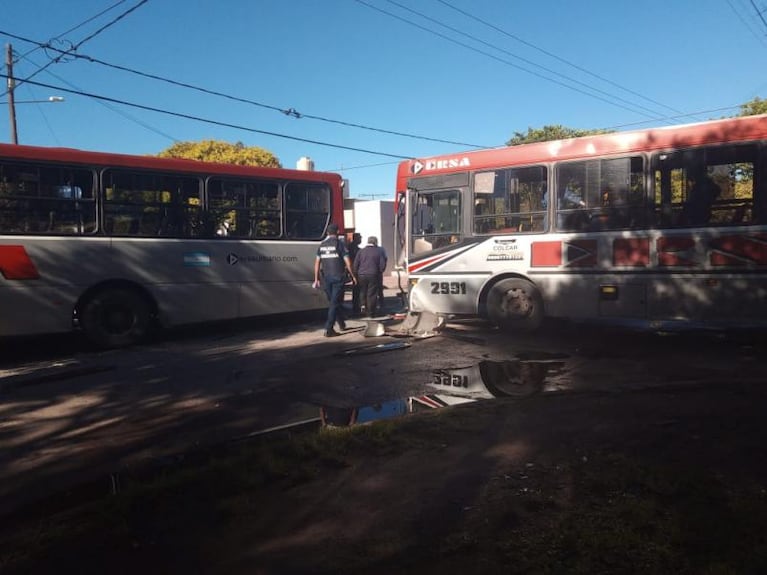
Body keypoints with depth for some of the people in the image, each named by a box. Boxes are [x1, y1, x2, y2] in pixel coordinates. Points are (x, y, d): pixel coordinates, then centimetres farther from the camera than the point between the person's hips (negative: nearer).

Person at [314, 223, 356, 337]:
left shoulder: (322, 245, 8)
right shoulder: (339, 243, -6)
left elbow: (317, 262, 7)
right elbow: (347, 262, -7)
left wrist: (316, 279, 12)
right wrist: (353, 276, 4)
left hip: (326, 278, 5)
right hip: (338, 277, -5)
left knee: (332, 301, 18)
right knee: (335, 303, -3)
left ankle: (342, 323, 31)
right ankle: (329, 329, -9)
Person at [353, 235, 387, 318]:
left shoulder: (361, 251, 4)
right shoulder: (379, 251, -1)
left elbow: (356, 264, 3)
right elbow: (382, 264, -3)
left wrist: (356, 274, 11)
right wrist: (380, 272, 14)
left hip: (362, 275, 2)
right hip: (373, 275, -2)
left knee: (363, 293, 14)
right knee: (372, 294, 3)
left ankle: (365, 309, 15)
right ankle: (370, 311, 5)